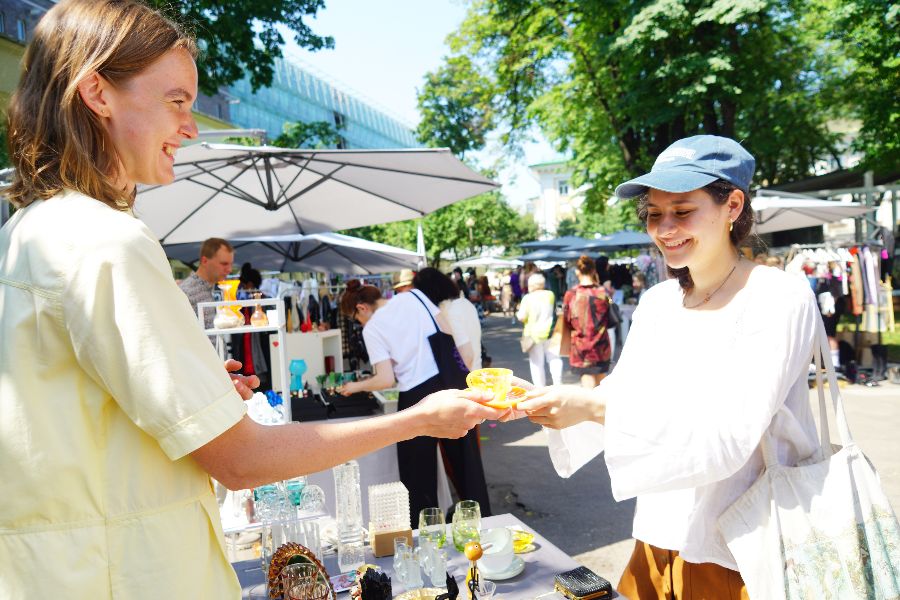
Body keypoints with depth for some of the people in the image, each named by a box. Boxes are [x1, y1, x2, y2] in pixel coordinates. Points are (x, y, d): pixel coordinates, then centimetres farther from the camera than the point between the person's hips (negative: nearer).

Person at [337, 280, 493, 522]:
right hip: (452, 381, 5)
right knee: (465, 457, 19)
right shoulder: (413, 296, 4)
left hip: (418, 397, -5)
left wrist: (356, 386, 5)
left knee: (419, 474, 13)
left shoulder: (372, 329, -5)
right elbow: (447, 331, 2)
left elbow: (386, 380, -11)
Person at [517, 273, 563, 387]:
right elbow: (555, 312, 10)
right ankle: (558, 384, 5)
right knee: (554, 359, 11)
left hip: (534, 334, -2)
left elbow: (522, 317, -13)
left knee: (537, 363, 6)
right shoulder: (551, 295, 0)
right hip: (550, 332, 3)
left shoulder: (528, 298, -10)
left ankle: (540, 388, 9)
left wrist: (518, 312, 7)